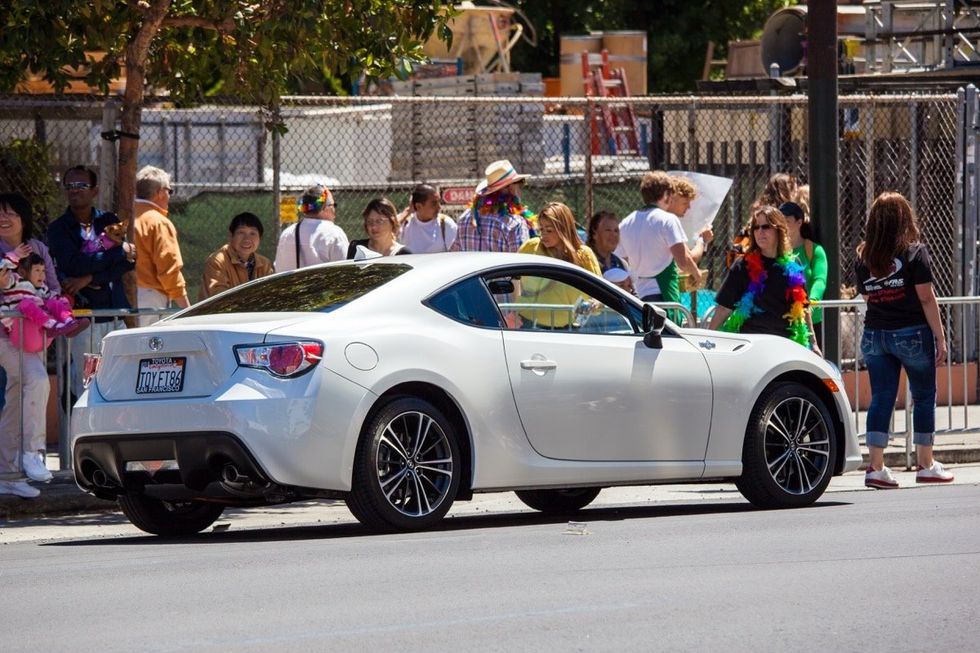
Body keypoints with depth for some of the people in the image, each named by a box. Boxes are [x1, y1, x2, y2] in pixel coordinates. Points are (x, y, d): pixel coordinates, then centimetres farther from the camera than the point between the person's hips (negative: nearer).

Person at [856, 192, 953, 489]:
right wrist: (940, 338, -6)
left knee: (881, 398, 5)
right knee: (924, 397, 9)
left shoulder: (863, 256, 4)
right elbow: (926, 298, -10)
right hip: (912, 332, -4)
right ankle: (925, 465, 13)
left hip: (874, 334, 4)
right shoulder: (915, 252, -8)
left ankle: (876, 467, -1)